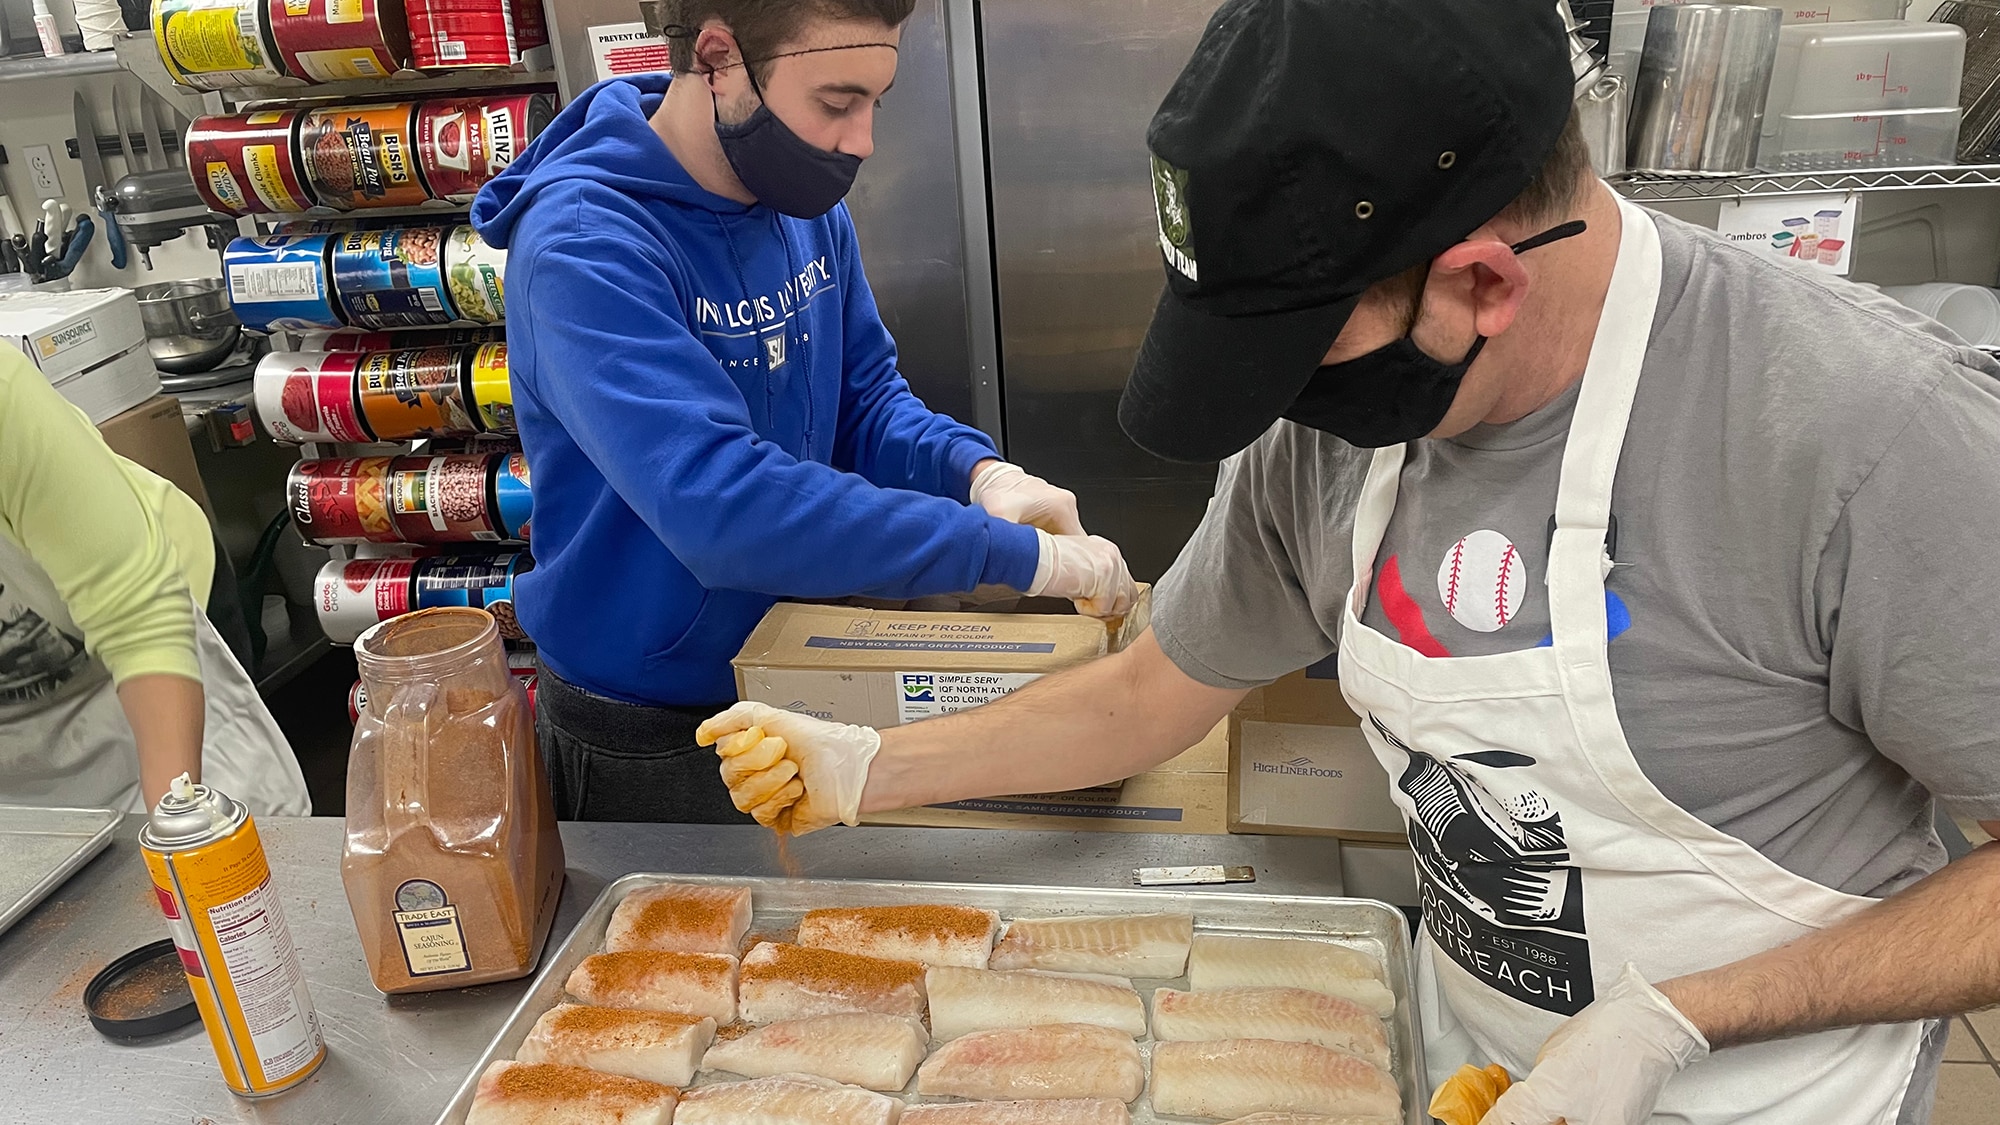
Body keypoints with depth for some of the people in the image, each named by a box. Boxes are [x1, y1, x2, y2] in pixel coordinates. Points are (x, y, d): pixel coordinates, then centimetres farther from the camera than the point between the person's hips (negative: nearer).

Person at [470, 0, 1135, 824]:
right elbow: (721, 507, -39)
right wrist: (1019, 553, -35)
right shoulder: (584, 245, -28)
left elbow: (868, 400, 4)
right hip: (647, 740, -6)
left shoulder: (805, 205, -4)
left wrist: (978, 473, -18)